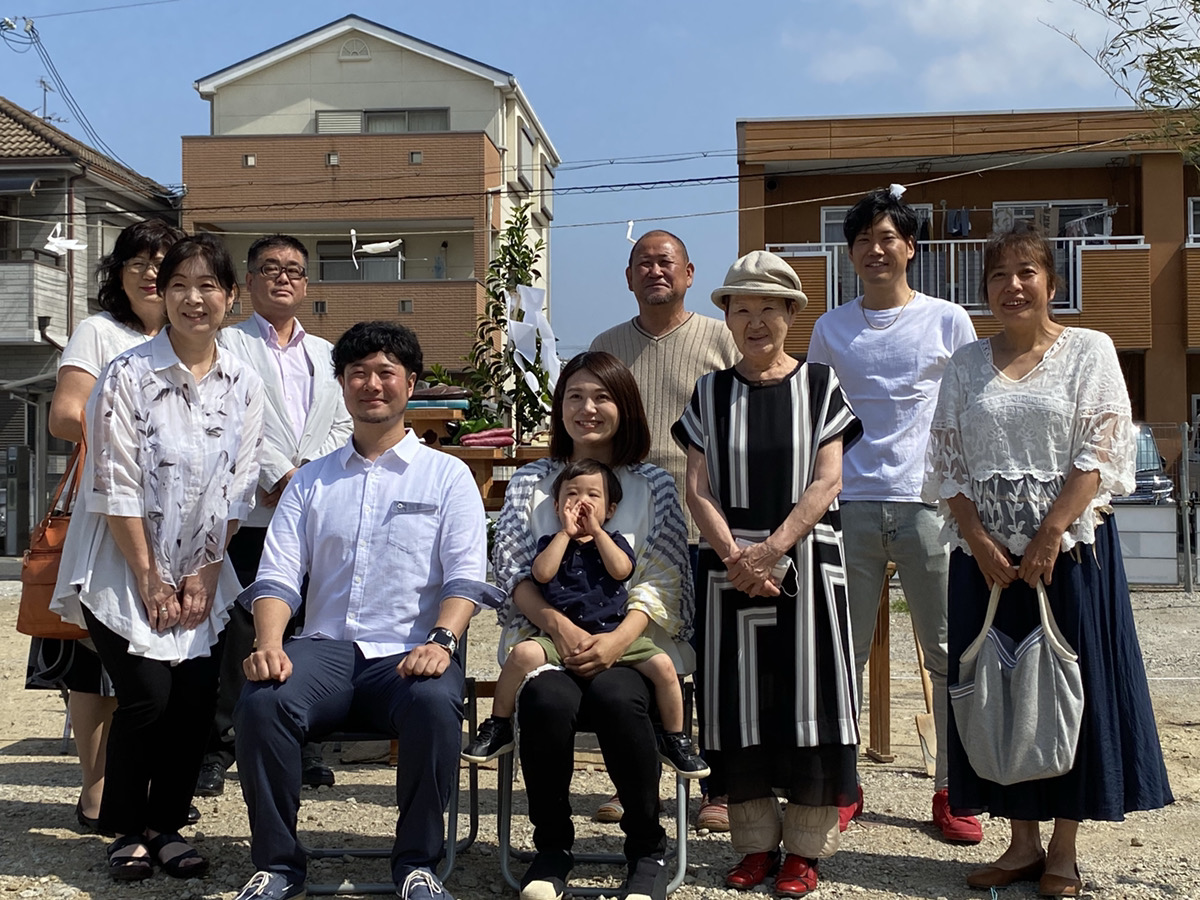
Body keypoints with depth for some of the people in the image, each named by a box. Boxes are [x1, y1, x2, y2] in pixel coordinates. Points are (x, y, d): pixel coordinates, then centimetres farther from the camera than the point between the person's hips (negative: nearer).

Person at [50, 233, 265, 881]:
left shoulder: (243, 387, 2)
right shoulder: (129, 376, -10)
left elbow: (238, 490, 3)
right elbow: (116, 490, -11)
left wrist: (205, 574, -3)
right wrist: (149, 579, -12)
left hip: (202, 572, 4)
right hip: (124, 570, -4)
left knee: (197, 696, -4)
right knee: (147, 695, -12)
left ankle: (166, 824, 15)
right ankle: (126, 831, 9)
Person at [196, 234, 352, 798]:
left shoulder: (325, 354, 21)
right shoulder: (229, 344, 6)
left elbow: (342, 427, 14)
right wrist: (279, 477, -13)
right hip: (250, 513, -4)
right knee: (237, 634, -4)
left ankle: (304, 746, 14)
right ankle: (216, 748, 7)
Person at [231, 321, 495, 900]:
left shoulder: (447, 475, 12)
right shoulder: (311, 481, 20)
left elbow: (465, 576, 1)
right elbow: (277, 576, 10)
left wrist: (440, 641, -19)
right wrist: (268, 643, -11)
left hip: (409, 655, -2)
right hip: (325, 650, 2)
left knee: (436, 706, -35)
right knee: (259, 703, -29)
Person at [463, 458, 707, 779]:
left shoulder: (614, 542, 16)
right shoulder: (551, 542, 14)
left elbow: (620, 570, -6)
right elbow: (542, 573, -8)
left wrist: (596, 530, -1)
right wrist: (566, 531, -2)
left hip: (615, 634, 1)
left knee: (663, 664, -20)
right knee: (524, 653, -29)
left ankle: (674, 740, 0)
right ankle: (497, 727, -9)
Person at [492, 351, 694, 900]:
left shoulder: (654, 486, 13)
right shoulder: (530, 482, 16)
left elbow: (661, 580, 2)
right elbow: (512, 570, 4)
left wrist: (618, 639, -17)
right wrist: (559, 626, -16)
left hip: (631, 640, -1)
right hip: (546, 635, 1)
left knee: (615, 696, -35)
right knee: (549, 699, -33)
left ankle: (647, 849, -14)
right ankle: (552, 845, -11)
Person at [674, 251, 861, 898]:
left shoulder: (820, 385, 4)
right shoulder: (710, 393, 8)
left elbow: (826, 482, -5)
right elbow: (699, 489, 1)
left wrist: (772, 548, -16)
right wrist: (737, 558, -13)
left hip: (807, 563, -1)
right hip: (729, 566, 2)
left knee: (806, 699, 0)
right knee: (739, 702, 4)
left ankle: (806, 846, 10)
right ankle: (756, 842, 15)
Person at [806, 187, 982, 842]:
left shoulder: (947, 320, 6)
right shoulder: (831, 327, 10)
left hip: (928, 503, -1)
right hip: (850, 505, 1)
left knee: (948, 653, 2)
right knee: (843, 652, 5)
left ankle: (951, 790, 13)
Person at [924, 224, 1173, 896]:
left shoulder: (1089, 350, 1)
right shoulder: (966, 364, 10)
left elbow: (1101, 455, -7)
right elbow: (946, 464, 6)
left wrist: (1047, 539, -15)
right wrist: (981, 543, -7)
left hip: (1070, 544, -3)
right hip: (985, 549, 3)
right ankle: (1023, 841, 17)